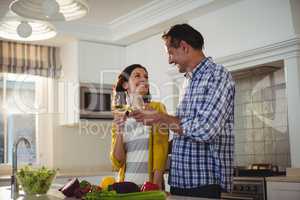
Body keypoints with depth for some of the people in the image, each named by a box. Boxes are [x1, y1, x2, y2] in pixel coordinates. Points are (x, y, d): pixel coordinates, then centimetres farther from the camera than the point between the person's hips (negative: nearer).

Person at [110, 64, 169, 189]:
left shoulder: (157, 108, -2)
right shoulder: (120, 116, 7)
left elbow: (161, 148, -9)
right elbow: (117, 162, 1)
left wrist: (156, 183, -19)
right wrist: (119, 132, -12)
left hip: (150, 183, -2)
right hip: (126, 184, 3)